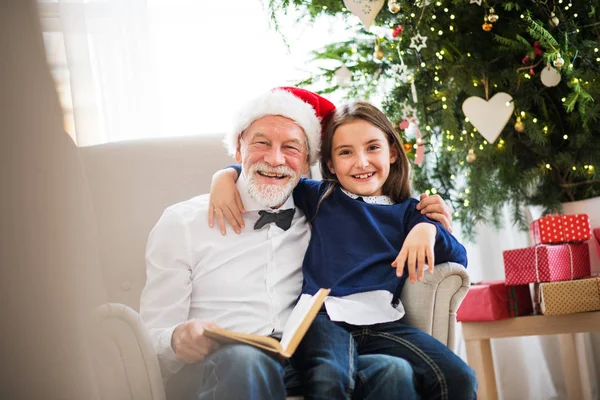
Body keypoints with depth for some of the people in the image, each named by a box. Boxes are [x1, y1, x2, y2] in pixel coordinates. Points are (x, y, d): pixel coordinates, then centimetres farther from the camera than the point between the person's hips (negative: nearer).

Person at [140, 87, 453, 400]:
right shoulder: (181, 223, 8)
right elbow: (152, 339, 3)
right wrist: (178, 340, -22)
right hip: (217, 371, -2)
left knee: (395, 372, -26)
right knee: (244, 360, -38)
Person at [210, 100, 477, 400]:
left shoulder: (407, 211, 19)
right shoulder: (319, 197, 19)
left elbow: (458, 260, 11)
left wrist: (429, 229, -8)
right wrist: (226, 176, 11)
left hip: (383, 322, 2)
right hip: (323, 318, -1)